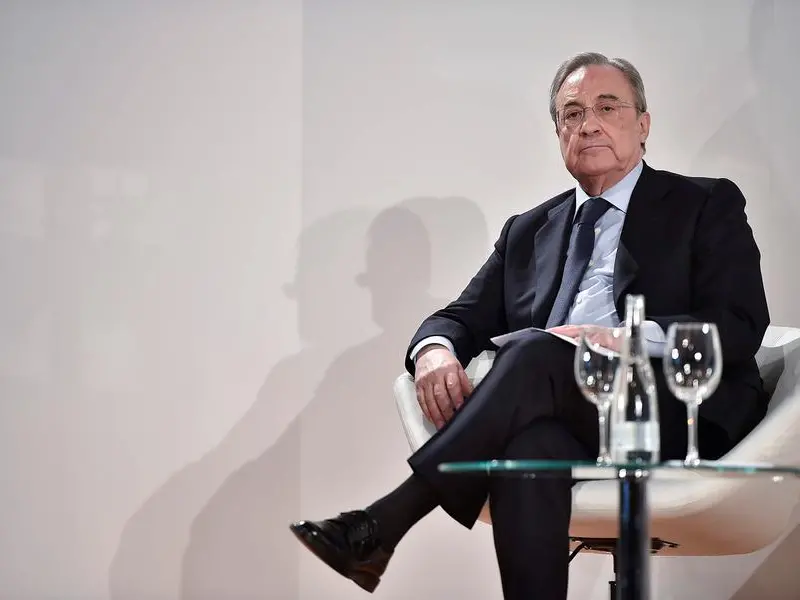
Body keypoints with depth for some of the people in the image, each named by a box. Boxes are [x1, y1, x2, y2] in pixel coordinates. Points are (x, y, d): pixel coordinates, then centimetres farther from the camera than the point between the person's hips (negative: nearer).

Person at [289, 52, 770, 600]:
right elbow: (466, 318, 21)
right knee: (531, 443, -36)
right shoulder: (528, 231, 28)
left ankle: (383, 524, -34)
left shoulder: (707, 206, 13)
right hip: (564, 425, 3)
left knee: (538, 353, -31)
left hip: (678, 421, -3)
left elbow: (741, 326, -1)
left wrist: (627, 339, -18)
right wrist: (435, 350, -6)